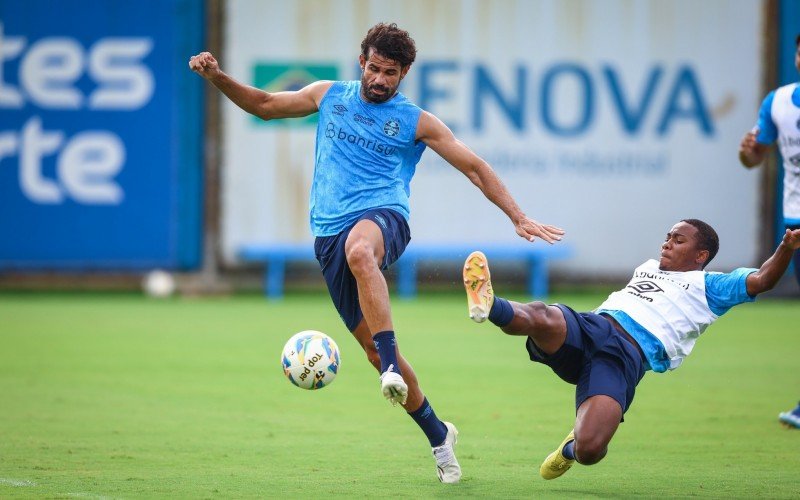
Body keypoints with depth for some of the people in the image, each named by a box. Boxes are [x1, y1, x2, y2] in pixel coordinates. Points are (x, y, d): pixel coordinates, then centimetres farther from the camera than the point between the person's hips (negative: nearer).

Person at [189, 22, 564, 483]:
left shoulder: (416, 122, 8)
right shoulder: (329, 96, 17)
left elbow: (474, 167, 11)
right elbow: (264, 105, 26)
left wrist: (518, 217, 4)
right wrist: (217, 77, 11)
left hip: (384, 218, -4)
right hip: (330, 233, 4)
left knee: (359, 248, -43)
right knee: (374, 346, -1)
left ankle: (393, 370, -49)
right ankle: (437, 433, 15)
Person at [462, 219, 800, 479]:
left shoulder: (708, 286, 18)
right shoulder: (648, 268, 38)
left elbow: (761, 280, 5)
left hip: (624, 360, -4)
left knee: (590, 451, -22)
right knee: (541, 317, -36)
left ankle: (572, 449, 9)